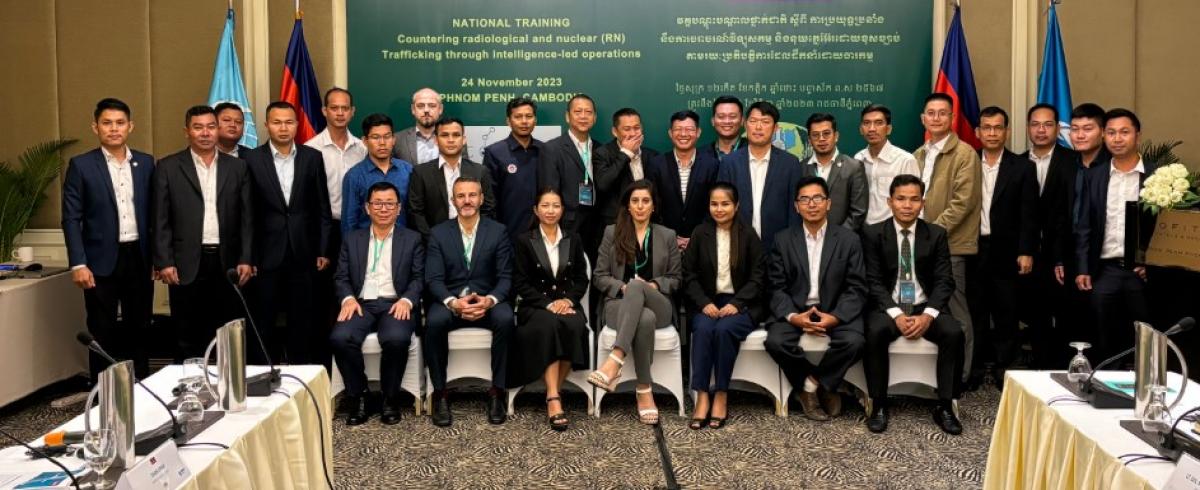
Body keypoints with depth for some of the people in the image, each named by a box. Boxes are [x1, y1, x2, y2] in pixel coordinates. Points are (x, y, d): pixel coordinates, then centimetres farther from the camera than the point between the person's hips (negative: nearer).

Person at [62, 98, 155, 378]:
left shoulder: (146, 163, 7)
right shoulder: (81, 165, -2)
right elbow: (71, 219, -4)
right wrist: (78, 264, -12)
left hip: (139, 257, 3)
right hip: (102, 260, -3)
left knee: (138, 329, 11)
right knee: (102, 334, 5)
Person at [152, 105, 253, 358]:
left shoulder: (237, 167, 9)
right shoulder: (168, 167, 4)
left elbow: (247, 217, 7)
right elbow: (160, 220, 1)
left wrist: (246, 260, -1)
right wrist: (164, 262, -6)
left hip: (228, 263, 2)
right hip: (187, 264, -1)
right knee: (189, 340, 5)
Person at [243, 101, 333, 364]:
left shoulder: (312, 157, 3)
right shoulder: (252, 159, -2)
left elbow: (323, 208, 5)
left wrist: (323, 250, 2)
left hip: (303, 254, 1)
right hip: (267, 254, -1)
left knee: (302, 321, 9)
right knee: (265, 322, 7)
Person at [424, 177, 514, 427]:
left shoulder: (498, 231, 5)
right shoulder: (438, 233, 6)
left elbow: (505, 277, 0)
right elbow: (433, 279, -2)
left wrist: (489, 300, -21)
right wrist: (453, 302, -23)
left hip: (487, 301, 0)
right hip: (449, 301, 0)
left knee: (505, 318, -33)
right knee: (434, 321, -33)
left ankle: (497, 391, -19)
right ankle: (440, 393, -18)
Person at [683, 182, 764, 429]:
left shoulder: (748, 235, 3)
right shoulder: (700, 233, 8)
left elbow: (757, 277, -1)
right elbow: (689, 274, 4)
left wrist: (736, 303, -16)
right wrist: (704, 303, -12)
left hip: (741, 304, -1)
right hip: (707, 303, 2)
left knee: (724, 329, -32)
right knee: (703, 328, -30)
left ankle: (721, 395, -20)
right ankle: (702, 397, -29)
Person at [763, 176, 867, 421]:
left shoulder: (849, 239, 2)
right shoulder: (783, 240, 4)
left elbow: (857, 288, -2)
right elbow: (777, 288, 0)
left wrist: (835, 317, -19)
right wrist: (793, 316, -19)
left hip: (836, 311, 0)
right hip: (794, 310, 1)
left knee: (854, 341, -29)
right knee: (775, 341, -27)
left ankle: (811, 387, -5)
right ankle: (823, 387, -3)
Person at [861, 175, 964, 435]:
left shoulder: (937, 234, 5)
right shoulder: (873, 233, -1)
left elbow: (944, 281, -1)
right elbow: (873, 281, -6)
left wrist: (928, 315, -18)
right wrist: (896, 315, -21)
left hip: (925, 307, 2)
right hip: (888, 307, -2)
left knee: (954, 333, -26)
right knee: (875, 332, -33)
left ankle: (945, 407, -14)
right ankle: (878, 405, -19)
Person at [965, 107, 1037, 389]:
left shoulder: (1022, 168, 2)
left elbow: (1028, 214, -1)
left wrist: (1026, 252, -7)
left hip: (1006, 252, -1)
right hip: (973, 250, 1)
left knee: (1006, 314, 5)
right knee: (976, 312, 8)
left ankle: (1003, 370, 15)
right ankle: (975, 368, 16)